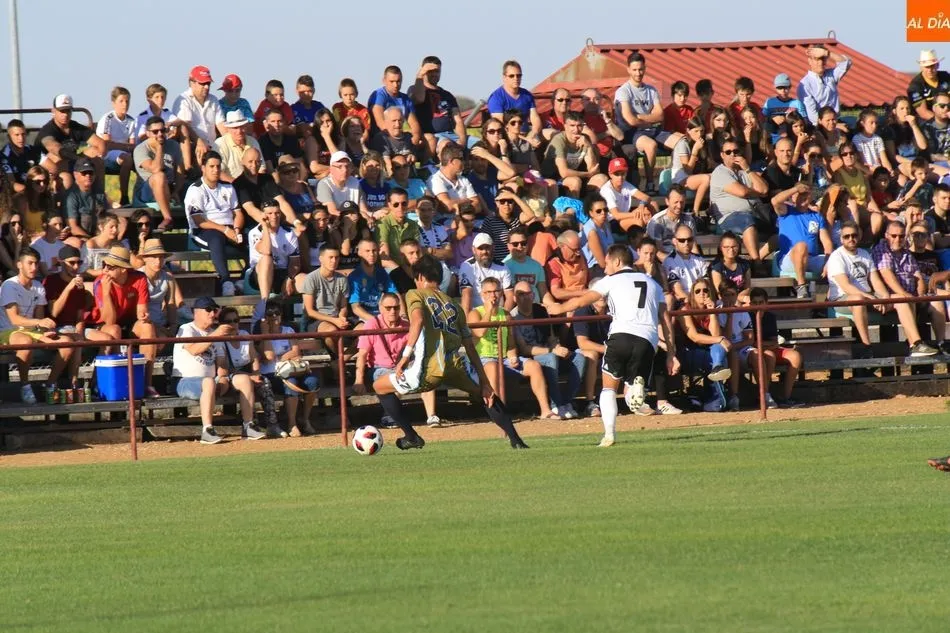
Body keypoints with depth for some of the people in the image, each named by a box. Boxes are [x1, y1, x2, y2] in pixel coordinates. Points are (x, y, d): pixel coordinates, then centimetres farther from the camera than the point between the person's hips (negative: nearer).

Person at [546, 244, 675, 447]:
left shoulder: (612, 280, 15)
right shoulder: (652, 284, 28)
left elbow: (581, 301, 16)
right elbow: (665, 319, 20)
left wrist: (559, 309, 35)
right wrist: (671, 353, 18)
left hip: (621, 335, -3)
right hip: (648, 341, 3)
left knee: (609, 387, 11)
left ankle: (609, 433, -8)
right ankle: (638, 384, -25)